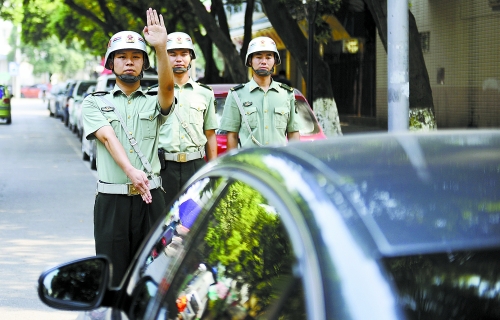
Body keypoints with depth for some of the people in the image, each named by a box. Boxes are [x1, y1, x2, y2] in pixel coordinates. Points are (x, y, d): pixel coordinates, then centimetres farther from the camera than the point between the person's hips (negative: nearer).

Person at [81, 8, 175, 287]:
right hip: (112, 199, -1)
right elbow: (108, 138, -10)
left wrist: (161, 47, -32)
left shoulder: (153, 104, 10)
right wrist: (131, 171, -29)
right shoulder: (95, 103, 7)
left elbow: (168, 86, -14)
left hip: (150, 198, 1)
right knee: (113, 275, 2)